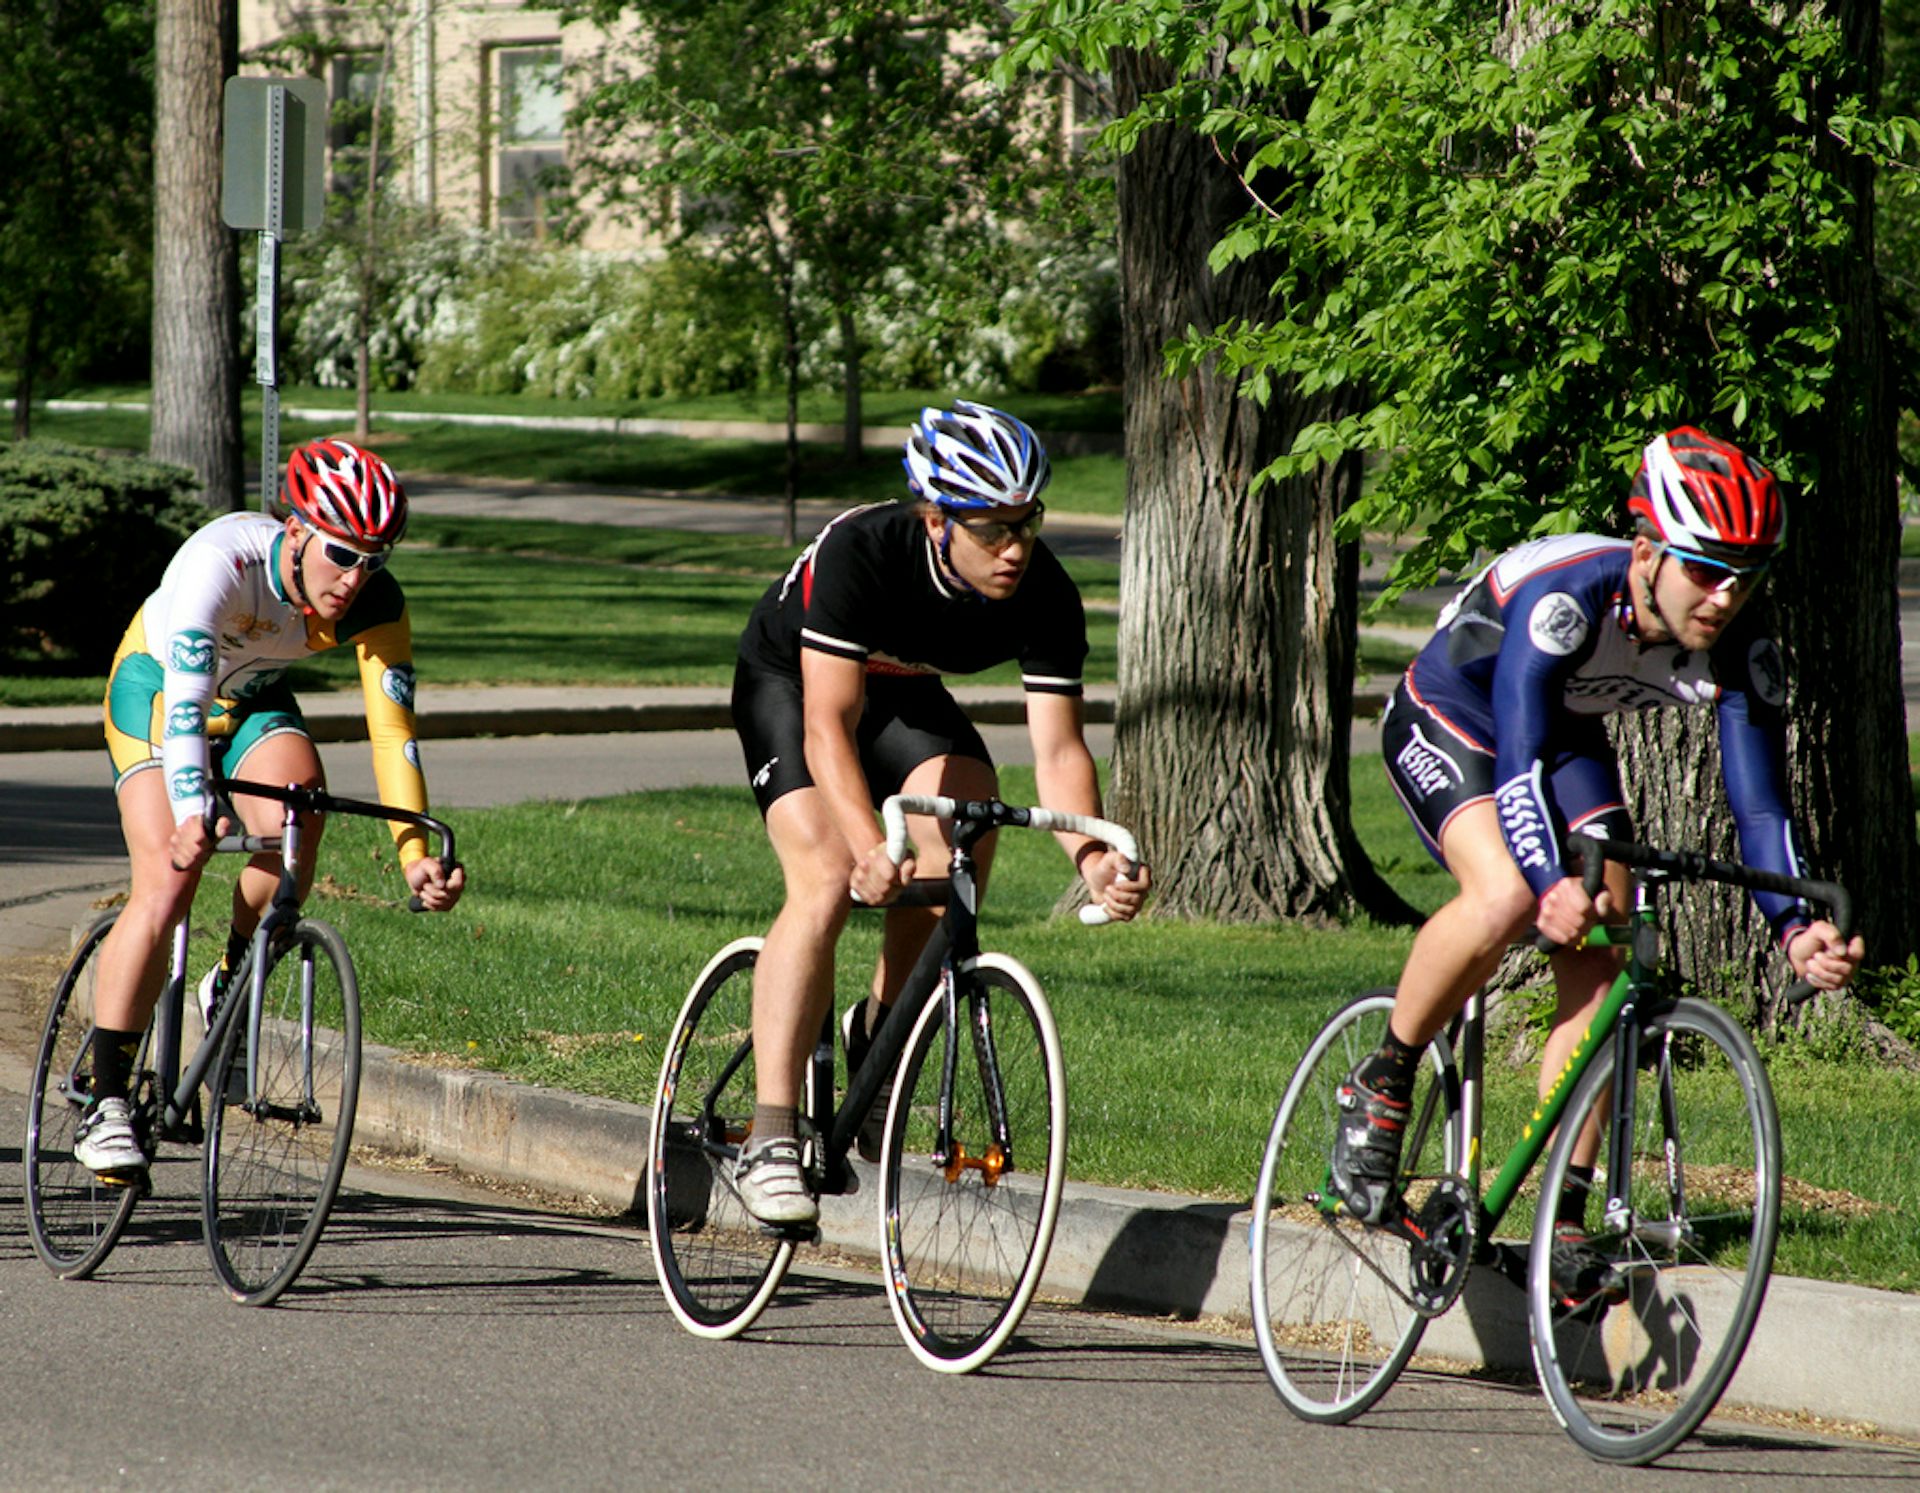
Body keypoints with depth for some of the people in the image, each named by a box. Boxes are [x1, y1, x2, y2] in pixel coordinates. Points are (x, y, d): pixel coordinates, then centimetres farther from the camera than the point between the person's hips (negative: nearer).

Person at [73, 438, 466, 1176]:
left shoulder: (375, 600, -25)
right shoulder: (219, 562, -37)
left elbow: (392, 729, -28)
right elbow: (184, 705, -45)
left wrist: (415, 857, -40)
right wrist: (193, 818, -59)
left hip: (254, 700, 4)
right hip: (157, 687, -4)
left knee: (295, 820, -27)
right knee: (166, 886, -20)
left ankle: (231, 988, -2)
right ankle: (105, 1105, -14)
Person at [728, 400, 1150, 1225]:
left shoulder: (1046, 597, -26)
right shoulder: (860, 552, -37)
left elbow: (1057, 745, -27)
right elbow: (828, 725, -40)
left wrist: (1092, 855, -46)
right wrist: (870, 848, -55)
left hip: (904, 695, 4)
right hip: (791, 683, -4)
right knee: (827, 881, -25)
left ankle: (879, 1031, -2)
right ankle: (769, 1143, -27)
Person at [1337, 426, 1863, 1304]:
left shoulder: (1741, 657, -22)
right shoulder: (1564, 598, -37)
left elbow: (1759, 804, -23)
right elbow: (1518, 762, -42)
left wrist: (1794, 931, -40)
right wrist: (1553, 884, -58)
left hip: (1568, 739, 5)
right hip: (1449, 718, -5)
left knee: (1599, 964, -13)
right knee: (1505, 900, -33)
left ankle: (1564, 1224, -8)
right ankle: (1380, 1089, -11)